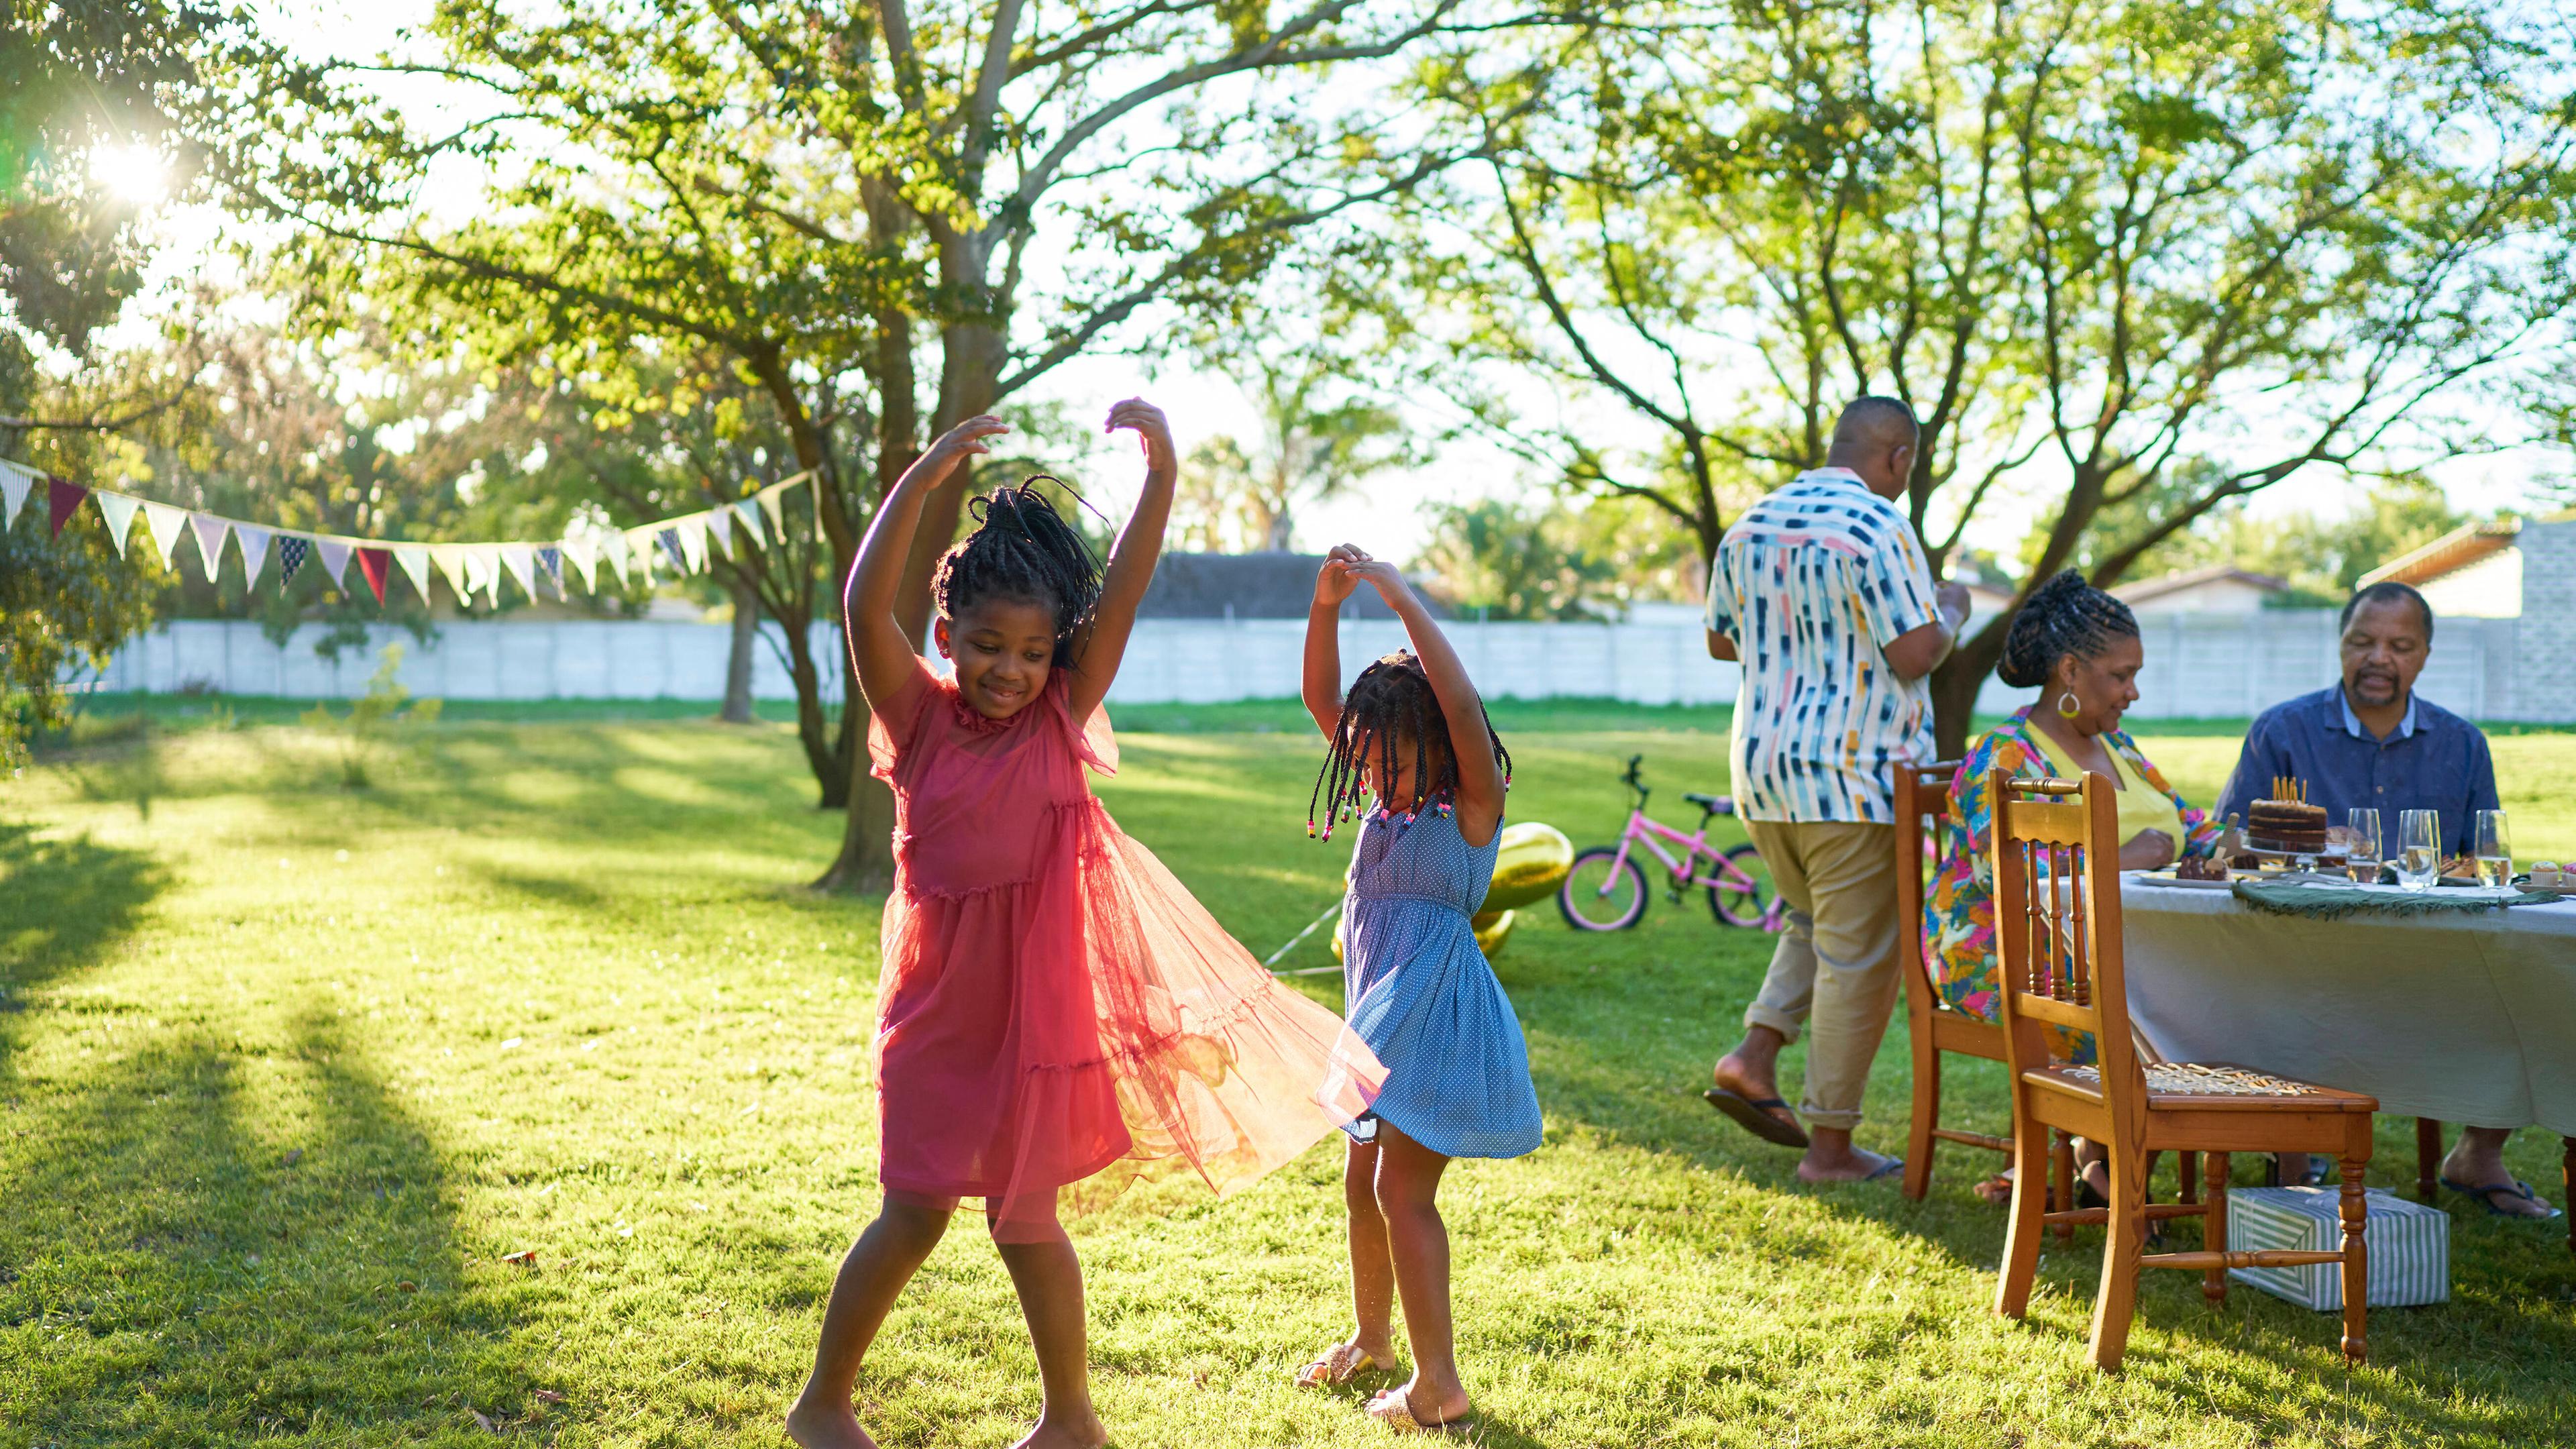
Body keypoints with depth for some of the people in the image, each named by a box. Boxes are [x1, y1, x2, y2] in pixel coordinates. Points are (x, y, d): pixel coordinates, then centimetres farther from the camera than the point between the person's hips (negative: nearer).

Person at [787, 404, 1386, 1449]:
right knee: (916, 1211, 6)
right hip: (939, 1003, 0)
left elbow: (1123, 594, -12)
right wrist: (926, 476, -28)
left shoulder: (1060, 720, -3)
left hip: (1036, 1000, 0)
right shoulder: (920, 721, -5)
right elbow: (866, 605, -20)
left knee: (1024, 1222, 9)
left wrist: (1162, 471, -22)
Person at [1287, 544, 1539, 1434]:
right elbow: (1322, 700, 3)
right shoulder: (1387, 797, 7)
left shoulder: (1472, 806, -13)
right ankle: (1371, 1340, 40)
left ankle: (1440, 1388, -1)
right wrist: (1326, 607, -11)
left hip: (1438, 1015, -8)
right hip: (1386, 1020, 8)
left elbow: (1462, 708, -30)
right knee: (1363, 1183, 19)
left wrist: (1403, 601, -30)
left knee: (1403, 1190, -9)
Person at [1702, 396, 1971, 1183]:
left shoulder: (1752, 525, 9)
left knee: (1818, 921, 27)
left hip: (1762, 767, 7)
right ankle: (1831, 1145, 8)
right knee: (1858, 957, 3)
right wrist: (1950, 612, 3)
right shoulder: (1879, 528, -13)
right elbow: (1915, 656, -17)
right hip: (1856, 775, -7)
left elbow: (1722, 641, 18)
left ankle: (1754, 1058, 10)